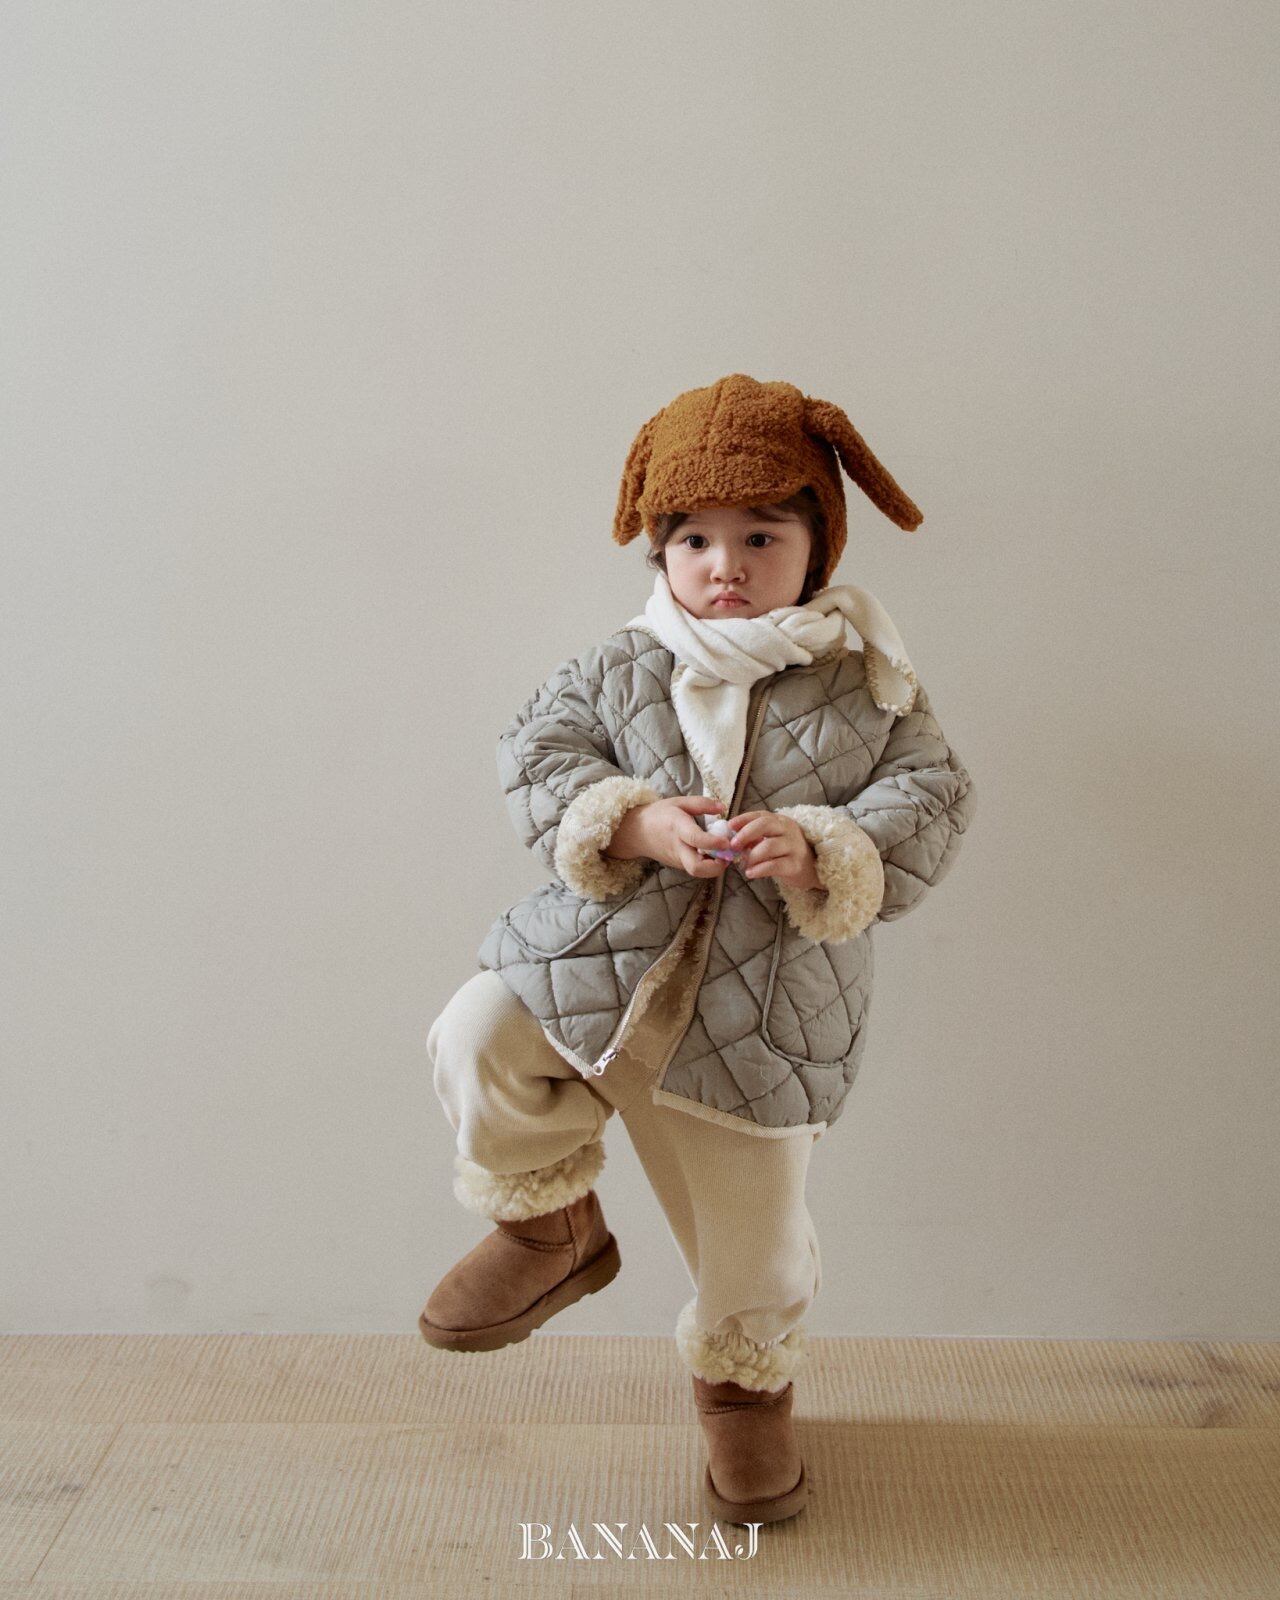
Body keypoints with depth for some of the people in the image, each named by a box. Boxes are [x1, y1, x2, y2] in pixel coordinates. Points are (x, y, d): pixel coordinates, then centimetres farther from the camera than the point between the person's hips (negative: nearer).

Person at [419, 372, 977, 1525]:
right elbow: (538, 758, -4)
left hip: (763, 1011, -1)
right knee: (475, 1040, -20)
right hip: (600, 959, 1)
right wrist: (636, 823, -22)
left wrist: (819, 853, -24)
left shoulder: (868, 689, 0)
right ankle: (554, 1227, 9)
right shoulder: (616, 672, 2)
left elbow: (932, 804, -6)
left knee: (754, 1226, 10)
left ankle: (747, 1385, 44)